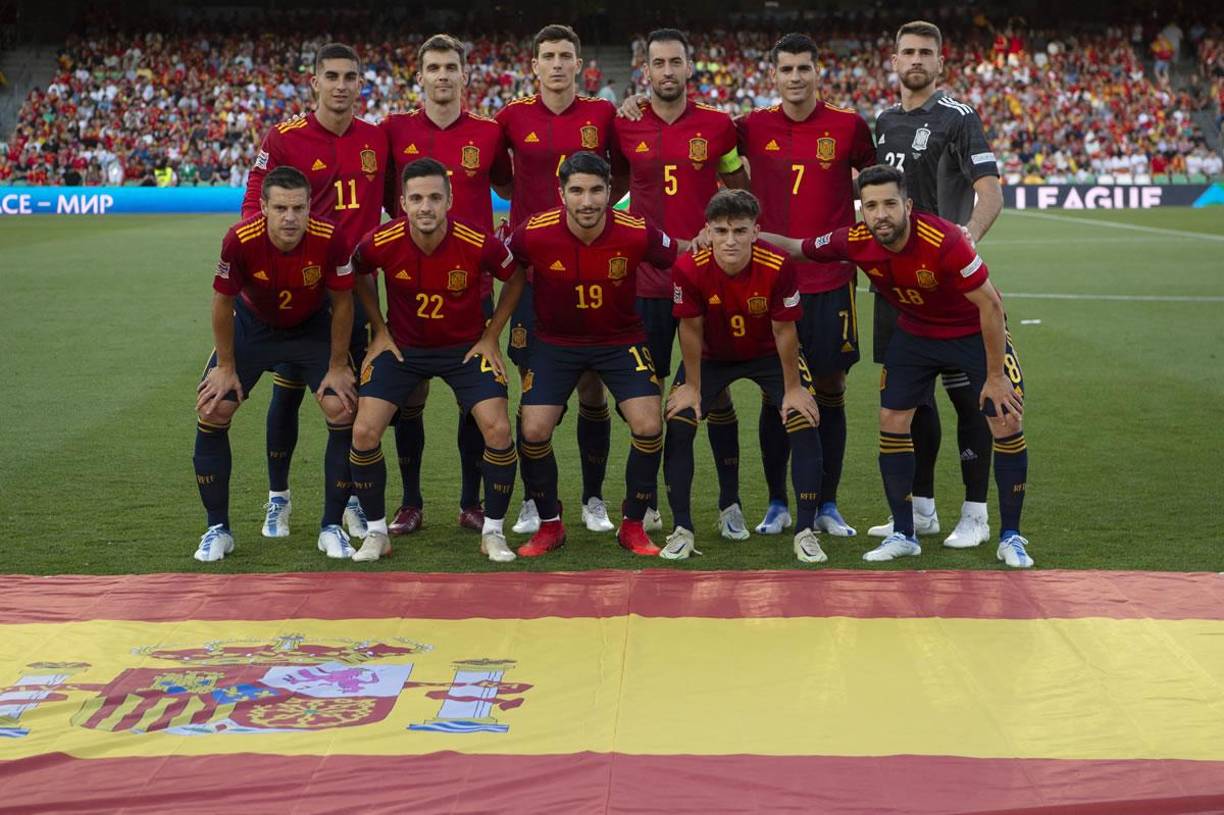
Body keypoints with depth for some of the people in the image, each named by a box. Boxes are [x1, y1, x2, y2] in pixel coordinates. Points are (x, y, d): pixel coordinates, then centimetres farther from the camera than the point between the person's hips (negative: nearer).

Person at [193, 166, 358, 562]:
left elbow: (342, 303, -15)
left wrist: (338, 367, -10)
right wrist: (225, 367, -9)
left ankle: (332, 527, 0)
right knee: (213, 409, -10)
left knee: (342, 410, -16)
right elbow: (223, 302, -15)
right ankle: (217, 529, 5)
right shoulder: (240, 240, -31)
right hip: (252, 324, 0)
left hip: (313, 328, 0)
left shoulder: (329, 240, -31)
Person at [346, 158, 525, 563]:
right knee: (364, 432, -13)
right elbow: (355, 275, 3)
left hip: (465, 346, -1)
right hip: (401, 345, 1)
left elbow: (515, 277, -3)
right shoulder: (381, 243, -21)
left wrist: (491, 337, -3)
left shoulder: (479, 243, -24)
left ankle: (493, 532, 4)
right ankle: (376, 532, 7)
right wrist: (380, 330, 1)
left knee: (498, 430, -17)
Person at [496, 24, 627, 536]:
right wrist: (521, 204, 4)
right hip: (531, 265, 0)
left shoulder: (603, 114, 3)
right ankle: (534, 500, 11)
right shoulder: (514, 117, 3)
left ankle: (594, 499, 15)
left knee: (592, 386, 3)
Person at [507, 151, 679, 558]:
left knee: (649, 427, -14)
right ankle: (549, 525, 13)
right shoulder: (534, 234, -22)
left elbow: (682, 258, -3)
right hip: (556, 341, 0)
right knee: (534, 431, -11)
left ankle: (633, 526, 8)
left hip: (621, 340, 0)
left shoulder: (637, 234, -22)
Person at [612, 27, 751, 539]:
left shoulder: (717, 126, 1)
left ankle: (730, 504, 9)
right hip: (647, 281, 1)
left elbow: (741, 194, 13)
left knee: (716, 391, 2)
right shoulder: (625, 127, 2)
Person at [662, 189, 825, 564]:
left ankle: (806, 533, -1)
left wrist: (792, 389, -10)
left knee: (805, 428, -13)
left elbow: (784, 330, -19)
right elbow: (690, 329, -15)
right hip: (711, 356, 1)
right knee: (678, 427, -11)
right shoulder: (689, 269, -30)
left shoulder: (778, 266, -32)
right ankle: (682, 530, 4)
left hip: (769, 354, -1)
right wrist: (692, 387, -6)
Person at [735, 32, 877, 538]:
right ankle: (777, 504, 17)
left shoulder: (847, 127, 0)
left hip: (831, 282, -1)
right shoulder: (753, 128, 3)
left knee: (830, 392, 4)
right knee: (775, 394, 4)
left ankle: (827, 506, 15)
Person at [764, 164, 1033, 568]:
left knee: (1007, 423, -11)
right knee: (892, 421, -1)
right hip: (915, 332, 4)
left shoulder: (944, 241, -35)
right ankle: (903, 534, 13)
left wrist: (995, 376, -22)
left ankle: (1010, 538, 4)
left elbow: (990, 306, -26)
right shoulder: (855, 242, -21)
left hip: (975, 332, -4)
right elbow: (798, 248, -2)